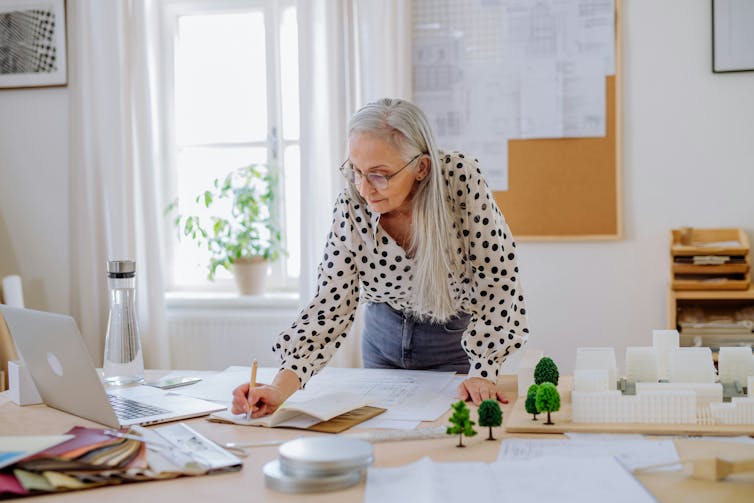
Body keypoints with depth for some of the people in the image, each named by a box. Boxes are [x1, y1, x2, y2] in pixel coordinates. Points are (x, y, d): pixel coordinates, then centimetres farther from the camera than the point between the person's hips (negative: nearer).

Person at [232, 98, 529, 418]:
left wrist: (483, 373, -26)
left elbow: (496, 277, -24)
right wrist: (281, 387, -36)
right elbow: (331, 305, -23)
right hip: (386, 330, 3)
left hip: (455, 337, -2)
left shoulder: (460, 179, -30)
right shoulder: (351, 207, -23)